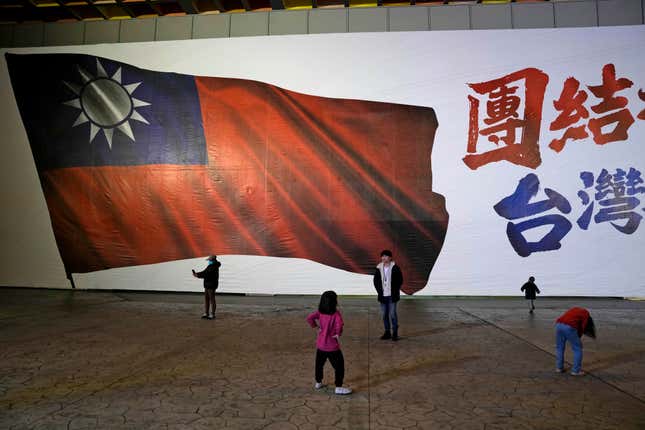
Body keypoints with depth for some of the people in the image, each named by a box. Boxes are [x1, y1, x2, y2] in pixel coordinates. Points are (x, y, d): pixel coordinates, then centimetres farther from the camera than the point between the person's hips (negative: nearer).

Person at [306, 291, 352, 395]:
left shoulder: (320, 312, -2)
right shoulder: (336, 314, -17)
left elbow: (309, 318, -12)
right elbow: (339, 323, -34)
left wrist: (316, 327, -2)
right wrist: (338, 333, -18)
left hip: (320, 345, 6)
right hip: (332, 346, -6)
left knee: (319, 364, 24)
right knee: (339, 366, 9)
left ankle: (318, 383, 39)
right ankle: (339, 387, 12)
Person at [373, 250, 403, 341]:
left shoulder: (395, 268, -6)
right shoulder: (379, 268, 3)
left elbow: (400, 280, -2)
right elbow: (376, 281, 12)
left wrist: (395, 291, -4)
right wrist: (379, 291, 4)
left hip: (392, 296, -4)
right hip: (383, 296, 4)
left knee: (393, 314, -5)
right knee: (385, 315, 9)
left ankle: (395, 333, 7)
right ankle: (387, 332, 20)